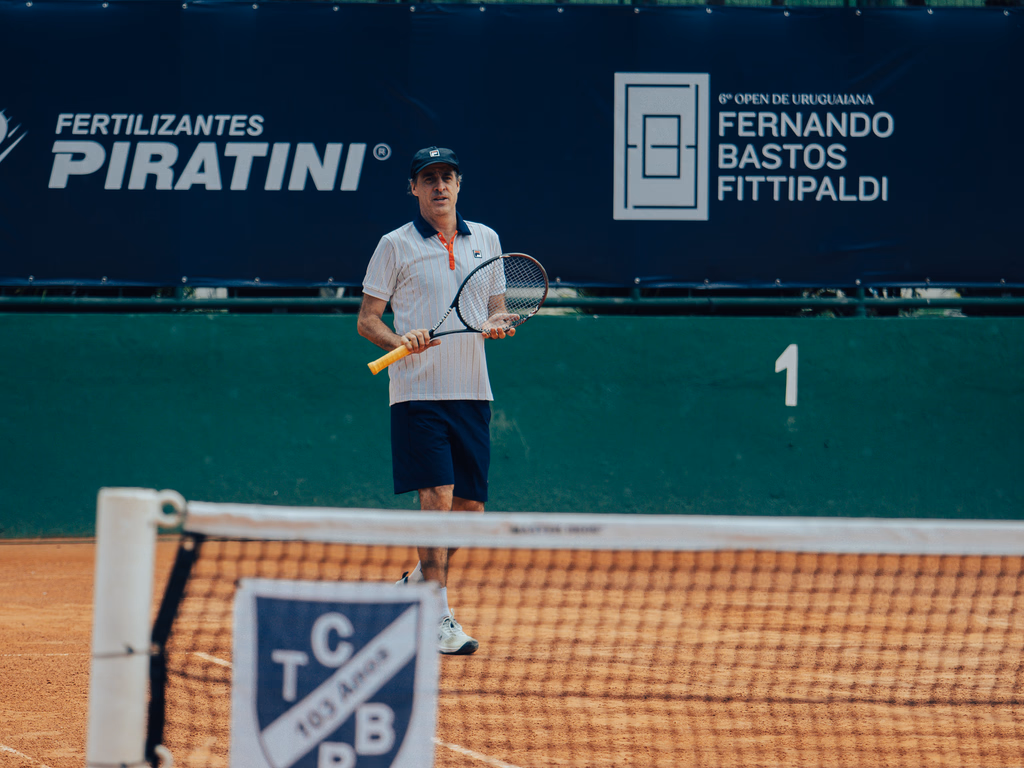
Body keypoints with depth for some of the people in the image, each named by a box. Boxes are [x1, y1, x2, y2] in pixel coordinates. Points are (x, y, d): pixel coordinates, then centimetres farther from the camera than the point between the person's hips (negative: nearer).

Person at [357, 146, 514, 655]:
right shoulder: (396, 246, 0)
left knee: (470, 505, 6)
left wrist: (498, 324, -4)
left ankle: (419, 582, 31)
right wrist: (400, 341, -18)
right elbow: (367, 320, 1)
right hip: (418, 390, -5)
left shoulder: (485, 240, 12)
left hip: (471, 392, 5)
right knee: (438, 497, -15)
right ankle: (437, 619, -13)